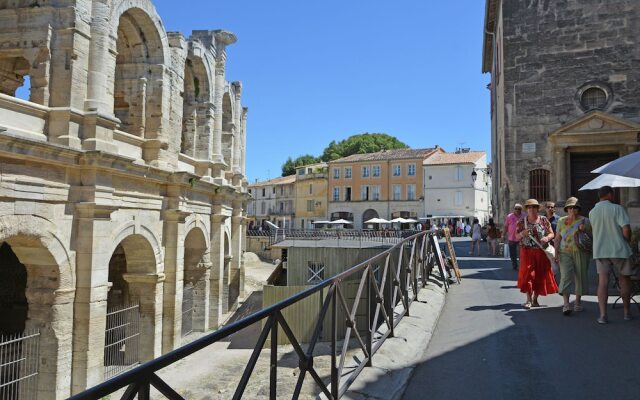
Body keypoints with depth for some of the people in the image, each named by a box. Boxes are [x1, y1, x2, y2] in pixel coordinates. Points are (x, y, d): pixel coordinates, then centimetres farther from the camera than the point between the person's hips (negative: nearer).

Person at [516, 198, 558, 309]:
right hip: (527, 251, -1)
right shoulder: (522, 221, 3)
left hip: (541, 252, 1)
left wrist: (547, 237, -17)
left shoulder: (544, 220, 3)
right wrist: (522, 233, -17)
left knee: (540, 275, 4)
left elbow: (552, 234, 5)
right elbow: (517, 236, 6)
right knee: (528, 274, -7)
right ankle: (529, 300, -3)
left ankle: (535, 299, 18)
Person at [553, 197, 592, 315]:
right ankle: (566, 304, -17)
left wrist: (583, 230, -14)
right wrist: (556, 252, 2)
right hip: (565, 253, 0)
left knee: (581, 276, 4)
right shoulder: (561, 221, 10)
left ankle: (578, 301, 21)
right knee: (566, 276, -12)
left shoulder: (584, 220, 5)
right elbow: (557, 239, 11)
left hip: (581, 253, 0)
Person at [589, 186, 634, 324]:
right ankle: (627, 312, 25)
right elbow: (626, 229, -15)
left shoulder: (592, 212, 6)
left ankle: (603, 314, -10)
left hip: (600, 251, 3)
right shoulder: (617, 208, -8)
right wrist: (627, 242, 3)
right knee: (624, 280, 14)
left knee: (603, 282, -1)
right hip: (619, 250, -3)